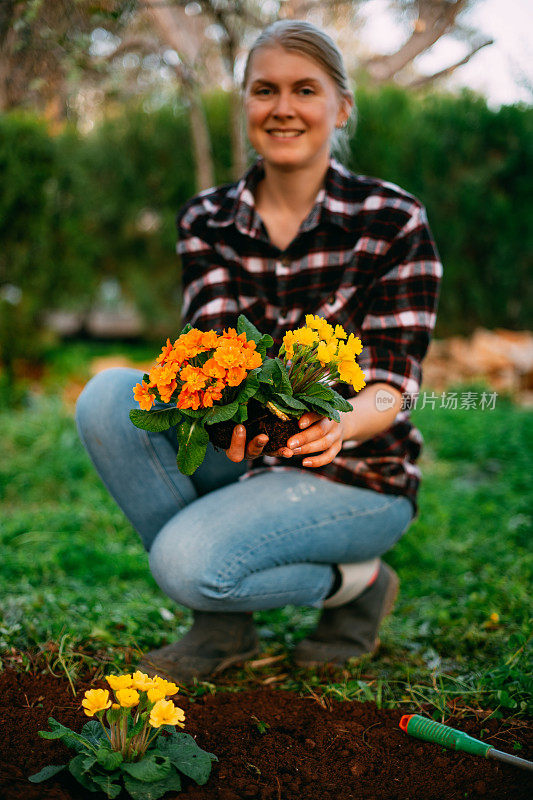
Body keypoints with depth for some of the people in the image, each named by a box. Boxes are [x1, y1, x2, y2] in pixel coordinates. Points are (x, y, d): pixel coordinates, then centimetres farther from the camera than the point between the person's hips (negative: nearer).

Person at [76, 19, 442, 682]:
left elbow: (395, 379, -15)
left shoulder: (393, 220, -11)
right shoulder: (207, 220, 0)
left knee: (187, 560, -28)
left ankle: (356, 581, 2)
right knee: (107, 397, -21)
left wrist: (340, 425, -39)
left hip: (357, 474, -5)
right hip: (244, 453, 5)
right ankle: (222, 618, -7)